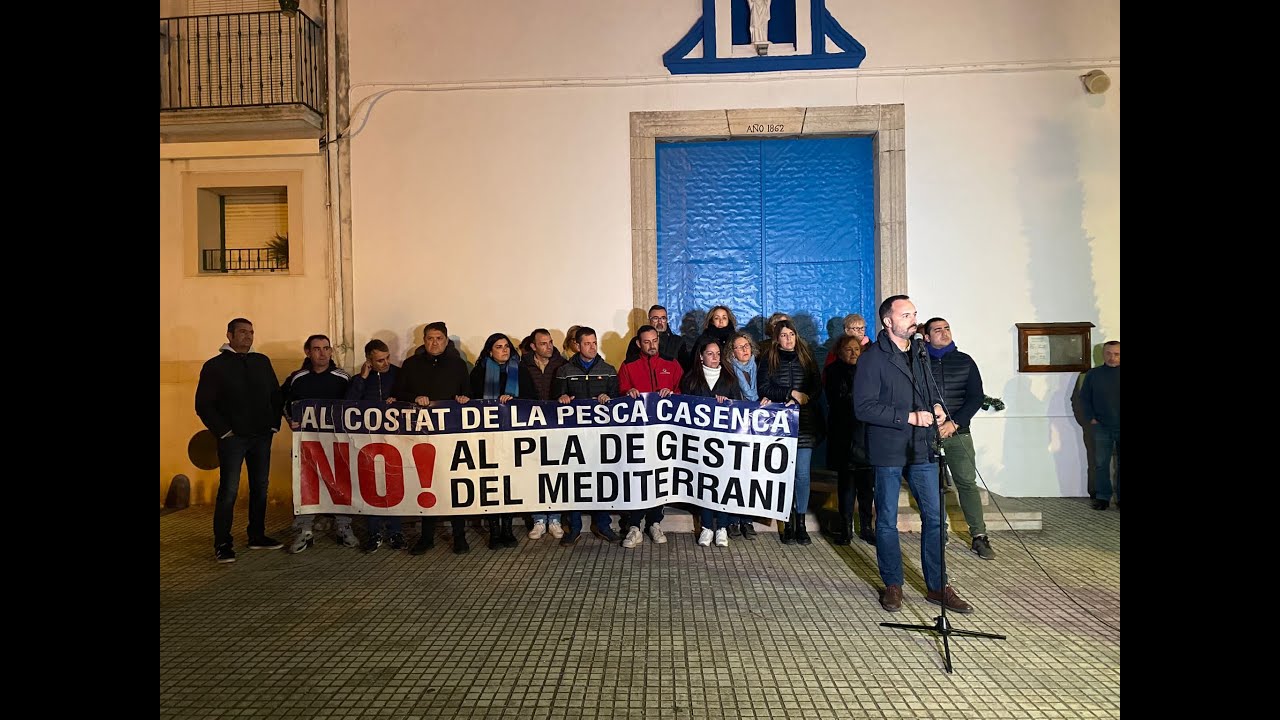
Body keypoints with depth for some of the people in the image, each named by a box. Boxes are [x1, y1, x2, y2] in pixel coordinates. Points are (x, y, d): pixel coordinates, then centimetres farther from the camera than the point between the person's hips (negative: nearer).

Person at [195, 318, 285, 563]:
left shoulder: (262, 362, 10)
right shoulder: (214, 365, -2)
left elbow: (276, 395, 13)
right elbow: (203, 405, -4)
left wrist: (274, 423, 4)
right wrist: (223, 431, -9)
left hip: (262, 437, 4)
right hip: (232, 438, -4)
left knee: (260, 487, 10)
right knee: (228, 490, -4)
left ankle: (257, 536, 21)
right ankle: (222, 544, 4)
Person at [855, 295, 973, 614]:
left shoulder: (920, 352, 12)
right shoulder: (872, 358, -10)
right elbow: (864, 407, -17)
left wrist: (936, 406, 3)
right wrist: (910, 417, -18)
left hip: (922, 448, 6)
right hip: (888, 451, -5)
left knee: (934, 518, 7)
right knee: (887, 521, 7)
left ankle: (937, 587, 20)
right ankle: (892, 585, 22)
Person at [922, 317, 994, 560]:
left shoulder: (964, 361, 9)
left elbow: (976, 397, 4)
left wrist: (954, 423, -8)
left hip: (958, 431, 1)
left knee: (967, 482, -5)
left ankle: (978, 537, -1)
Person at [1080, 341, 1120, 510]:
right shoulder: (1093, 374, 4)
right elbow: (1084, 398, 8)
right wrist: (1091, 418, -1)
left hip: (1119, 426, 0)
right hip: (1101, 427, 0)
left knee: (1120, 464, 5)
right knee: (1101, 464, 4)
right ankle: (1102, 497, 11)